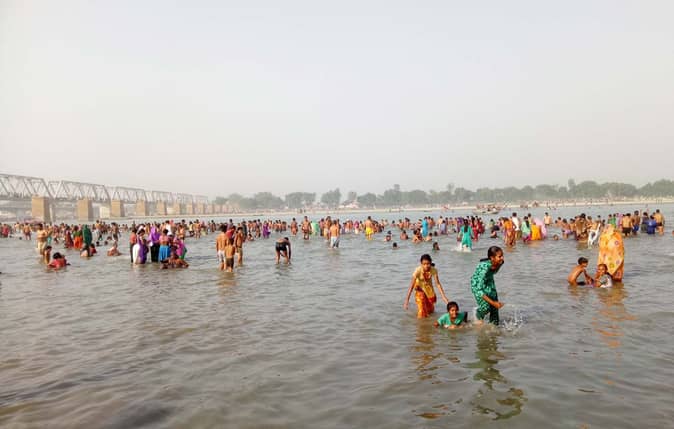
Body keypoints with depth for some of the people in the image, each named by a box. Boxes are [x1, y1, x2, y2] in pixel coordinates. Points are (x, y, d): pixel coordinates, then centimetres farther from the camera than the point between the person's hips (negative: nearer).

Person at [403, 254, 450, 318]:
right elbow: (412, 285, -36)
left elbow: (438, 283, -23)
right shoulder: (418, 270, -36)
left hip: (429, 287, 3)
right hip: (419, 287, -3)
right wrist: (407, 299, -40)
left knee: (431, 310, 14)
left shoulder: (433, 270, -29)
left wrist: (444, 296, -29)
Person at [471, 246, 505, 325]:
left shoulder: (500, 263, -21)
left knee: (495, 308, 1)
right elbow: (479, 290, -37)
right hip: (478, 283, -6)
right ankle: (478, 315, 16)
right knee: (486, 307, -18)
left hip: (489, 282, 6)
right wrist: (493, 302, -39)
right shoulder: (485, 267, -39)